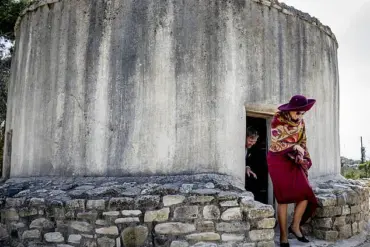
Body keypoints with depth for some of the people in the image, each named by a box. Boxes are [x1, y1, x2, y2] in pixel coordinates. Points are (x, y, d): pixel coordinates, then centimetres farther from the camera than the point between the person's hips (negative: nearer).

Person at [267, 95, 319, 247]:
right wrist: (295, 146, -13)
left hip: (294, 162, 5)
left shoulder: (300, 122, 6)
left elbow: (303, 142, 14)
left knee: (305, 193, -5)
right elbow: (276, 142, -16)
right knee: (283, 198, -4)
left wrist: (303, 158, 0)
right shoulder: (278, 120, -11)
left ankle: (295, 226, 16)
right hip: (278, 161, -5)